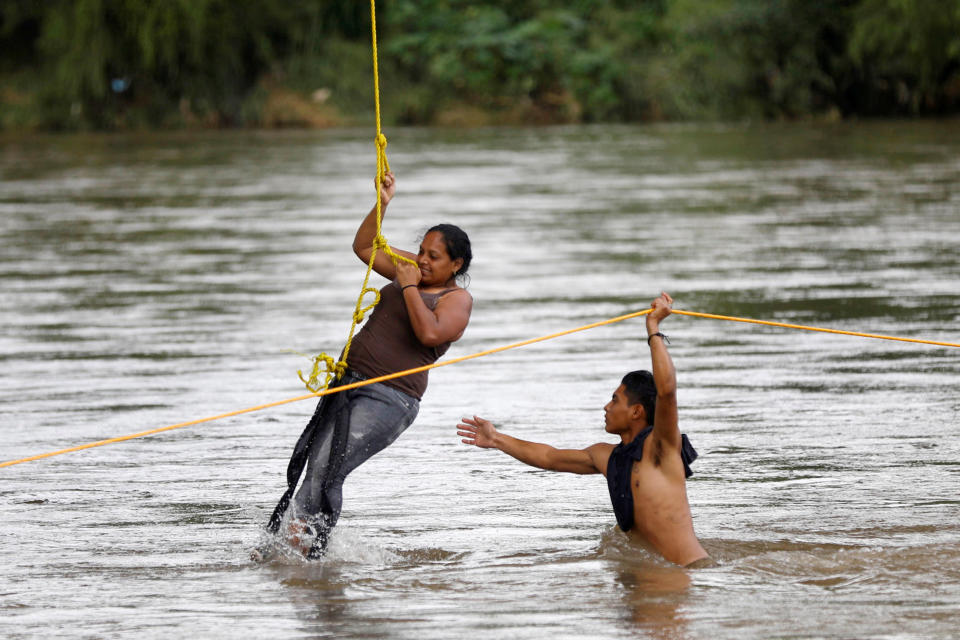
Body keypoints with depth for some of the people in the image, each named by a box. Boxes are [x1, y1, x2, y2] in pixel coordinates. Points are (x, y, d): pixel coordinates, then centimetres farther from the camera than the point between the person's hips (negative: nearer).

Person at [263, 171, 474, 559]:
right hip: (348, 382, 7)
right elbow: (364, 247, 21)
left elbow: (430, 333, -22)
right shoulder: (413, 270, 17)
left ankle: (307, 552, -24)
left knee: (331, 472, -20)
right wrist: (382, 205, 8)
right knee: (315, 466, -6)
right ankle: (279, 546, -9)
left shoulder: (457, 300, -3)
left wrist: (408, 287, -12)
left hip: (390, 398, -7)